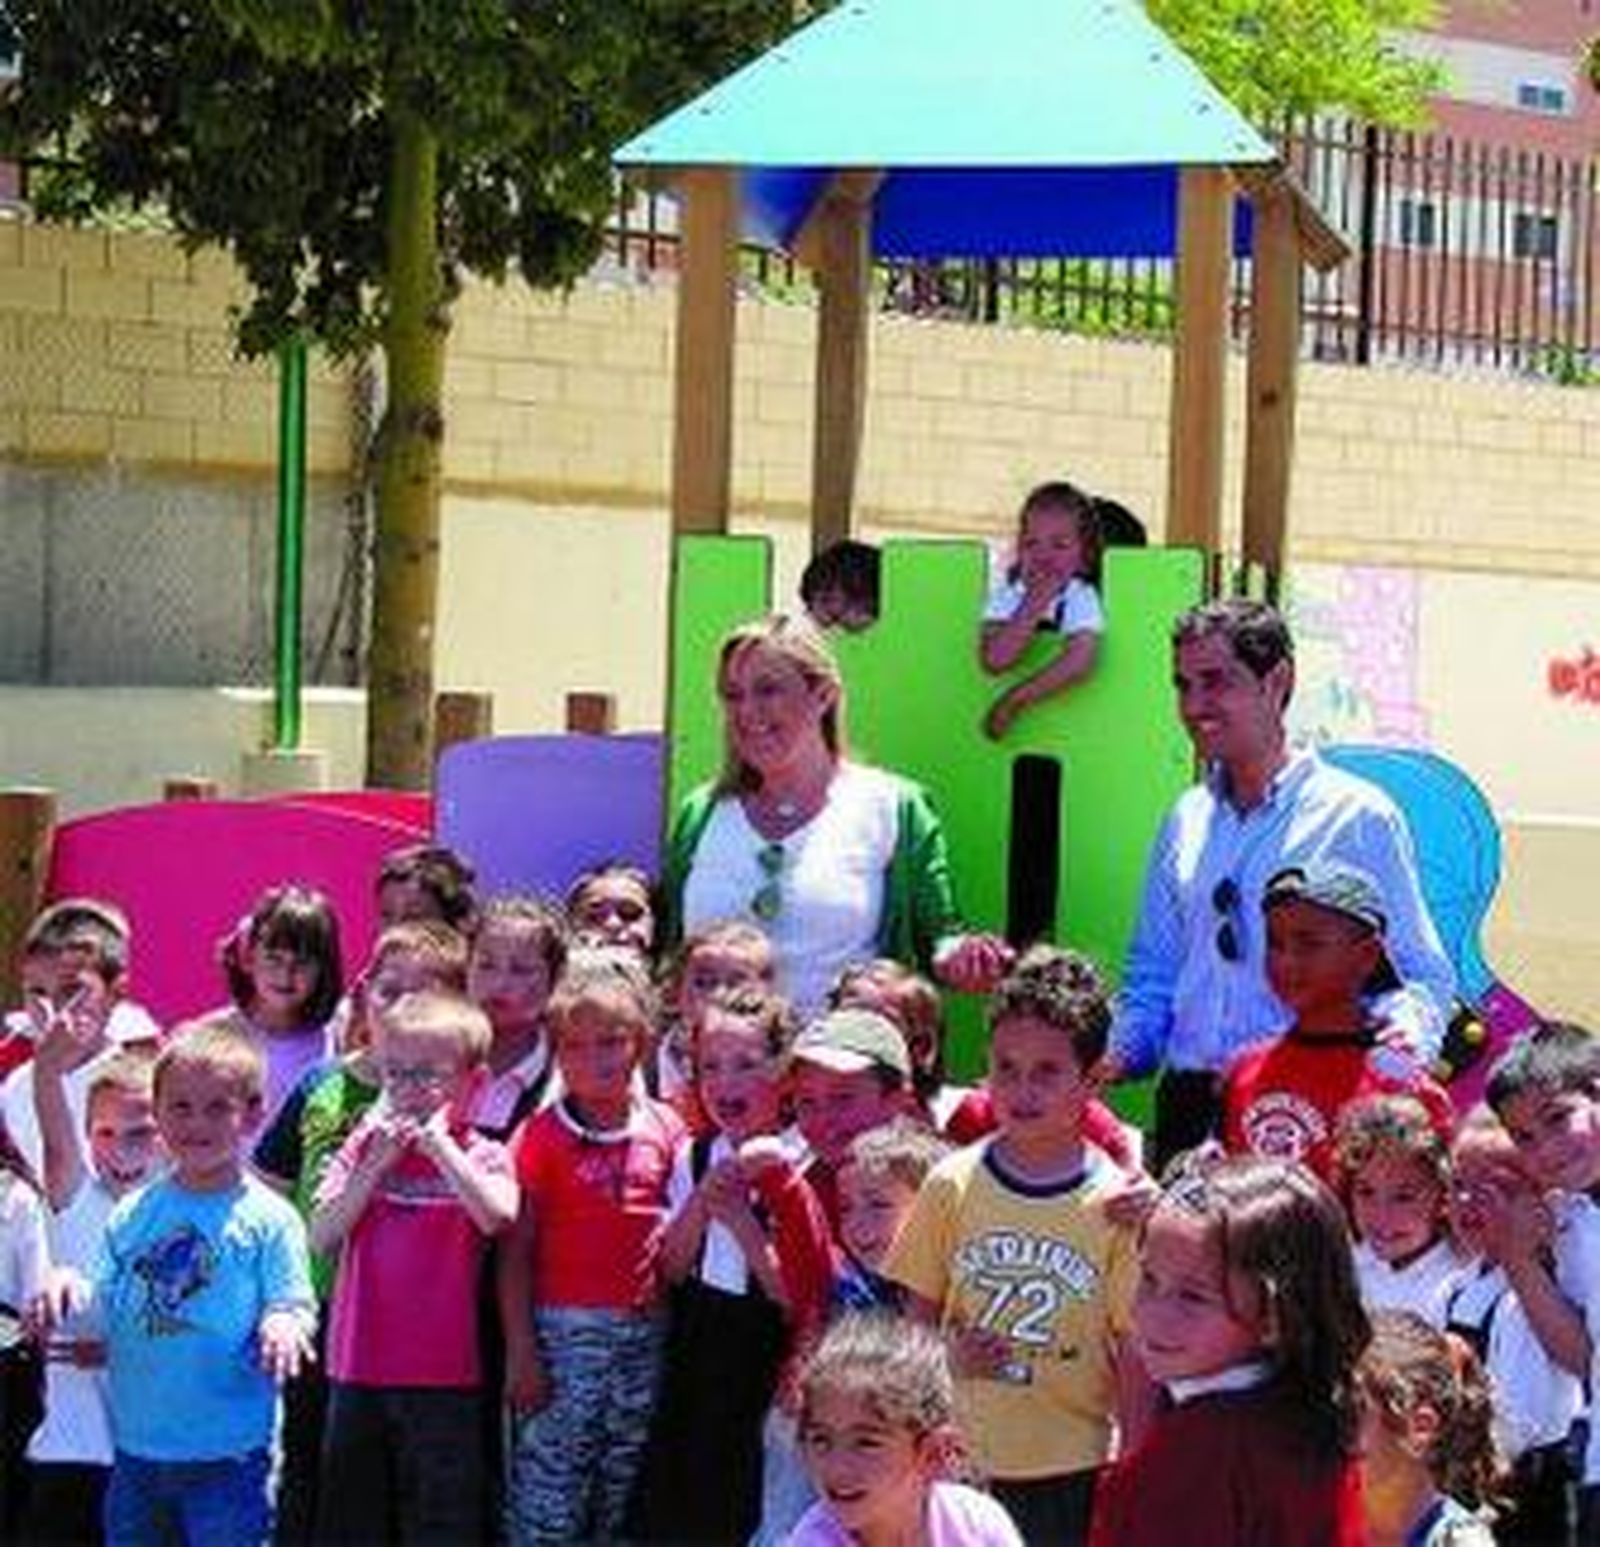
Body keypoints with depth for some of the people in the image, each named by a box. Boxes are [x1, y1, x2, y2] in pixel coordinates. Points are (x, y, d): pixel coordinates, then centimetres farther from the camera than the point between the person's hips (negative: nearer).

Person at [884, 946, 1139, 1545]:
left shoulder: (1117, 1204, -6)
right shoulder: (952, 1185, 0)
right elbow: (920, 1315, 9)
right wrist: (948, 1354, -11)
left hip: (1073, 1472, -1)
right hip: (960, 1461, 2)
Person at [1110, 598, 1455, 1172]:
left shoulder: (1359, 818, 0)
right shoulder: (1185, 822, 16)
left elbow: (1419, 974, 1)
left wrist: (1406, 1028, -20)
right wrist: (1113, 1053, 4)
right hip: (1187, 1103, 4)